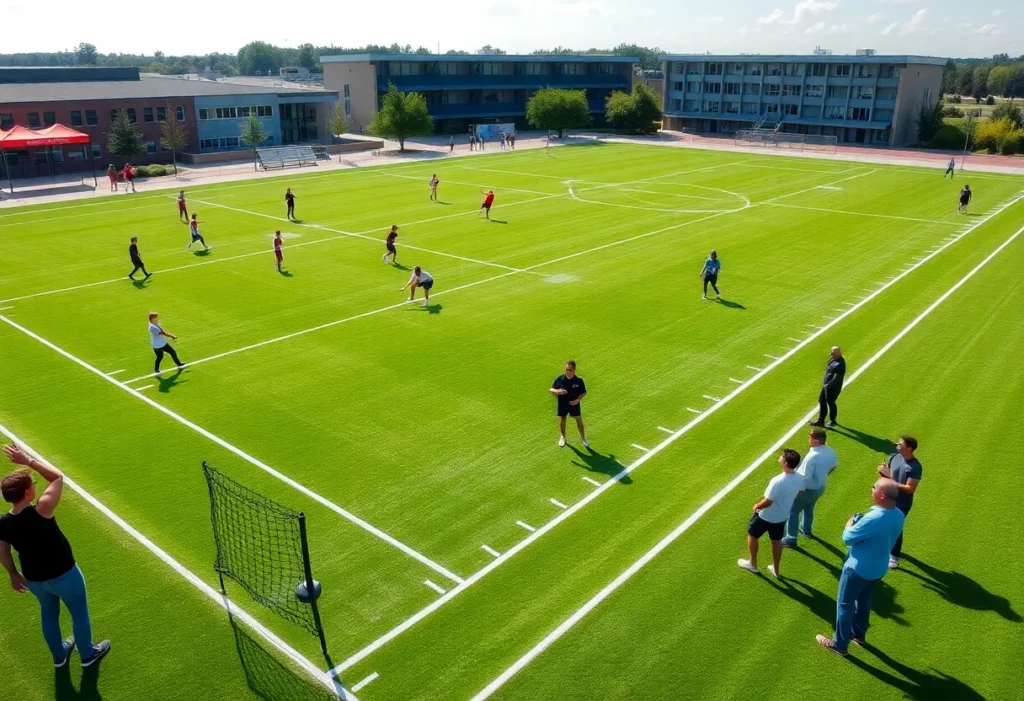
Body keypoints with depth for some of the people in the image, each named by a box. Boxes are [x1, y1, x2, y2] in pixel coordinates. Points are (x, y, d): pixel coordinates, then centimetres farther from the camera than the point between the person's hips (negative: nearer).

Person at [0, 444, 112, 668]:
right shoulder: (40, 512, -36)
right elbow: (58, 477, -24)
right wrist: (28, 460, -20)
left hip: (34, 579, 6)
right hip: (63, 575, -5)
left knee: (49, 613, 31)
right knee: (79, 613, 20)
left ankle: (59, 655, 52)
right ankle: (88, 655, 41)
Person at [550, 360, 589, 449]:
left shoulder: (579, 380, -14)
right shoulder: (559, 379, -13)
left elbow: (584, 392, -2)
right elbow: (551, 389, -3)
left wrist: (578, 399, -19)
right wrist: (557, 391, -26)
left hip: (574, 404, -1)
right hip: (562, 404, 1)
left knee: (579, 420, 9)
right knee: (562, 420, 15)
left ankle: (583, 438, 32)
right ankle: (562, 437, 38)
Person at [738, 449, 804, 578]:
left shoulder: (777, 481, -38)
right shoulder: (800, 478, -16)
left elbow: (767, 502, -28)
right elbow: (799, 493, 5)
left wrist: (756, 506, -8)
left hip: (766, 516, -6)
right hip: (782, 516, 6)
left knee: (752, 534, 21)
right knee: (777, 541, 26)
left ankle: (752, 564, 37)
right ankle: (776, 570, 43)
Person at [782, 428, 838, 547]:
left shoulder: (812, 457, -37)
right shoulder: (830, 451, -11)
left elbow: (804, 478, -32)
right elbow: (834, 466, 9)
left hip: (808, 490, -8)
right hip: (820, 488, 8)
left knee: (792, 511, 10)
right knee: (808, 508, 33)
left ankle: (790, 540, 19)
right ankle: (806, 530, 54)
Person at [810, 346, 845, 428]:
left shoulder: (840, 364, -24)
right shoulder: (833, 359, 5)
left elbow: (837, 378, -26)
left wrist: (828, 385, -25)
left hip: (834, 387, -10)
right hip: (826, 385, 10)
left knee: (830, 403, 3)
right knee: (821, 401, 15)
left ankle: (832, 421, 22)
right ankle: (820, 420, 25)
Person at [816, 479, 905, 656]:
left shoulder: (873, 519, -36)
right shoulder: (899, 515, -9)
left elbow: (847, 538, -21)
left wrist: (850, 523, -4)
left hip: (858, 568, -8)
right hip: (879, 568, 8)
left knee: (845, 604, 10)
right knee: (863, 600, 28)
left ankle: (840, 644, 23)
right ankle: (859, 634, 47)